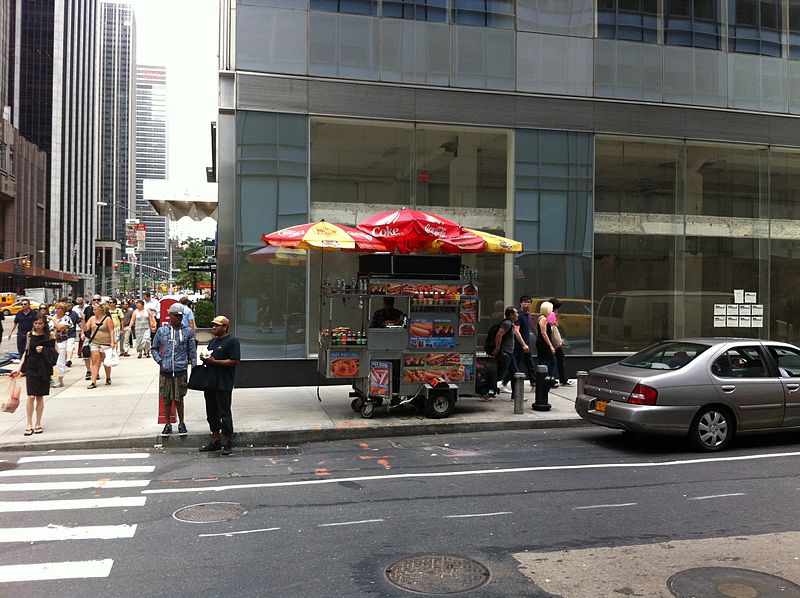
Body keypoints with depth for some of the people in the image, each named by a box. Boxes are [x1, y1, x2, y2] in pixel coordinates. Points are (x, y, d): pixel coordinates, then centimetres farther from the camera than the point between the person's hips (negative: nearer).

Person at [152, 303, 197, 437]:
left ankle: (181, 424, 19)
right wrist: (160, 361, 0)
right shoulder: (161, 331, 5)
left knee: (179, 399, 5)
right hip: (165, 371, 1)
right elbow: (154, 348, 14)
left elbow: (192, 351, 7)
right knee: (166, 399, 10)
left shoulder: (188, 331, 3)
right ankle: (167, 425, 22)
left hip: (180, 370, -1)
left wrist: (194, 368, 2)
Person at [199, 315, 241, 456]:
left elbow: (235, 361, -16)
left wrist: (214, 361, -18)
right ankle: (215, 440, 23)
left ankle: (227, 443, 3)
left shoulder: (232, 341, -8)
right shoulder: (213, 341, 20)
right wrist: (204, 358, 3)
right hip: (210, 381, 9)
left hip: (223, 384, -9)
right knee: (211, 412, 13)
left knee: (224, 413, -5)